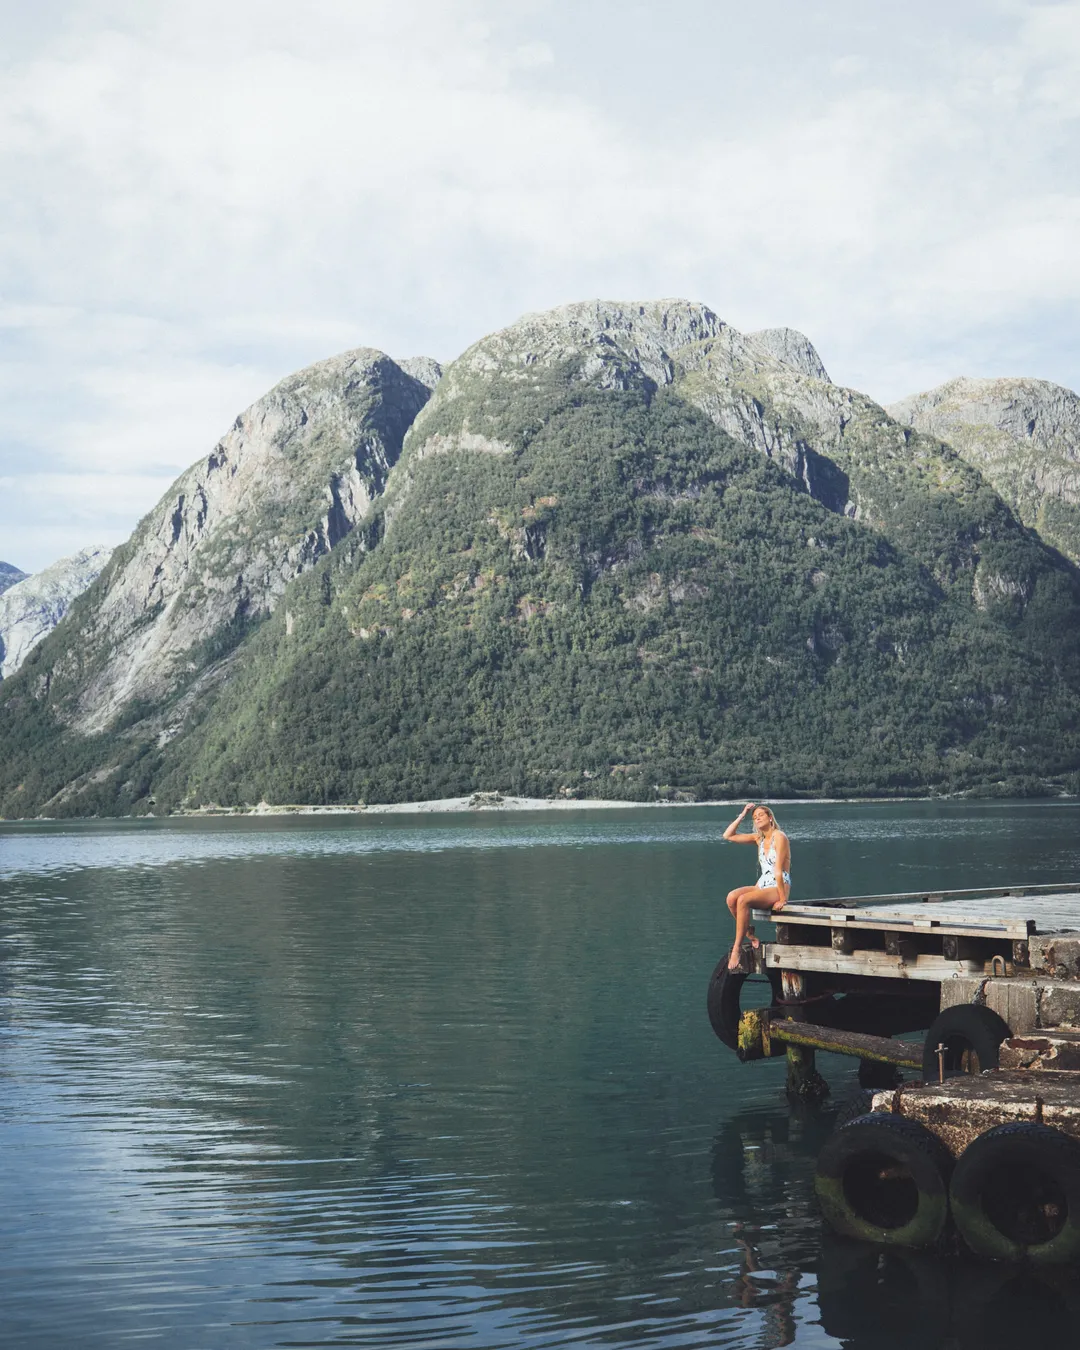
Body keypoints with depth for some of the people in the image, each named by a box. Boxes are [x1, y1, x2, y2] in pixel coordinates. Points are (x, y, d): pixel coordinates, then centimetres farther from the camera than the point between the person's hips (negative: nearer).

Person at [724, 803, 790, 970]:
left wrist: (782, 900, -17)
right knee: (731, 897, -20)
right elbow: (728, 835, 16)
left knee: (743, 900, -31)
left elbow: (778, 871, -15)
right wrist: (742, 815, 10)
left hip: (778, 888, -7)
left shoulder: (779, 837, -8)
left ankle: (737, 948, -28)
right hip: (762, 886, 7)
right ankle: (750, 936, -10)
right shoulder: (759, 838, 15)